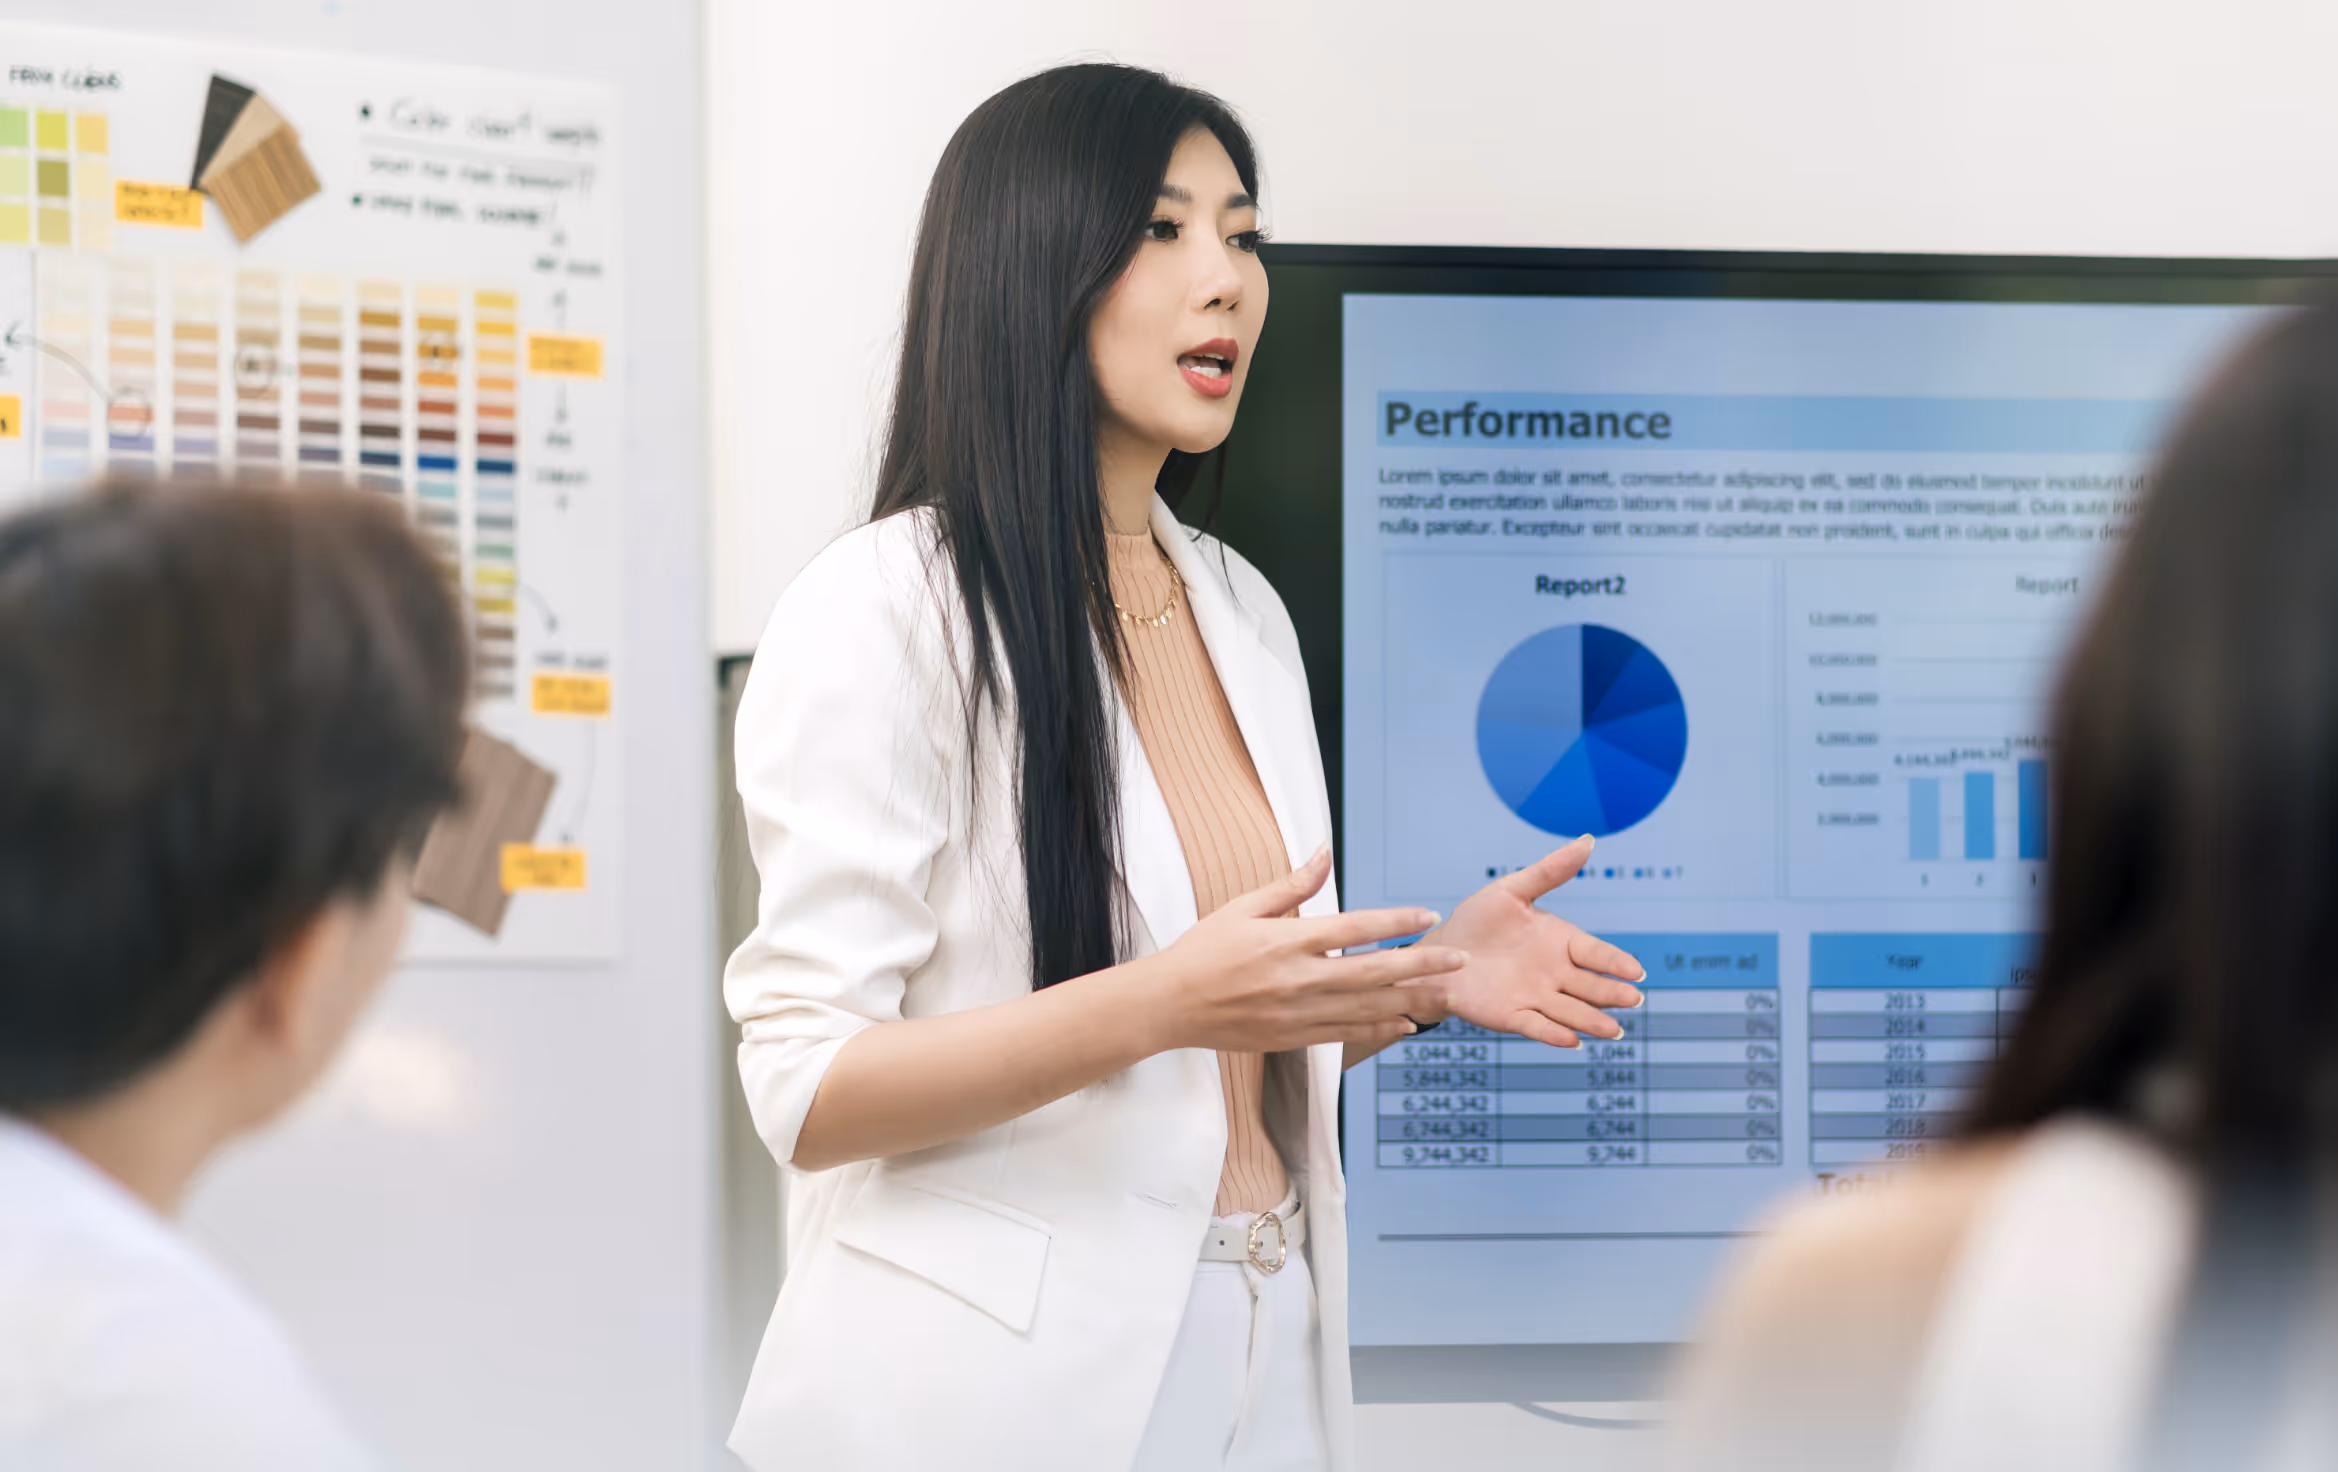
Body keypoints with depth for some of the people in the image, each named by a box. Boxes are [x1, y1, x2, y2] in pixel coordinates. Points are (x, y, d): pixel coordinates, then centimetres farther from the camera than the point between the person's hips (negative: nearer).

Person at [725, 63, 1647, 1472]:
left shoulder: (1245, 611, 11)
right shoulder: (888, 605, -12)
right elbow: (807, 1093, -17)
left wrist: (1423, 978, 0)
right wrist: (1162, 1001, -27)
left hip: (1265, 1353, 7)